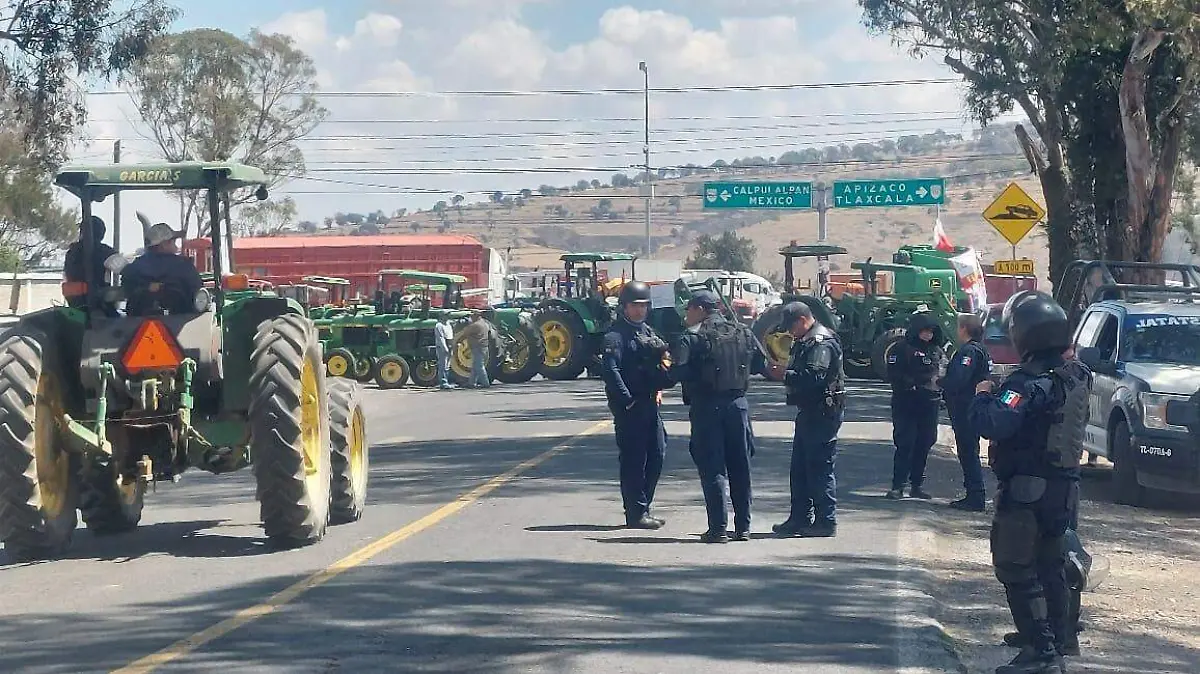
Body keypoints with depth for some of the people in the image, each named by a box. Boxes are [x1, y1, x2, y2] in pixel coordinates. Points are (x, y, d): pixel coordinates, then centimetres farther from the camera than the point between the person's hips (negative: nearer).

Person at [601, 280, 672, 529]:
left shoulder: (647, 331, 17)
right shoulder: (616, 334, -10)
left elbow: (660, 361, 25)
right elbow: (610, 370, -20)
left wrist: (658, 389, 8)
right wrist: (627, 401, -20)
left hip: (649, 404, 8)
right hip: (628, 407, -8)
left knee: (657, 455, 9)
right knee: (633, 460, -5)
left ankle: (643, 507, 19)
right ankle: (636, 514, 0)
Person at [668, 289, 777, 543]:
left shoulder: (692, 337, -7)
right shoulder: (743, 333, 9)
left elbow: (678, 372, -16)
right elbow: (760, 365, 8)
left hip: (706, 407, -4)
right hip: (738, 404, 4)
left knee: (712, 469, -1)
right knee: (740, 467, 12)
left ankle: (718, 529, -4)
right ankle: (743, 527, 15)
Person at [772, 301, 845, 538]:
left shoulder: (822, 342, -16)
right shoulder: (805, 340, 17)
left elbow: (813, 376, -28)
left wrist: (785, 375, -17)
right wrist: (784, 371, -1)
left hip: (823, 413, -11)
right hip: (809, 411, 11)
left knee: (820, 468, -5)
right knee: (800, 467, 14)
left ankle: (826, 522, 0)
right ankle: (801, 519, 20)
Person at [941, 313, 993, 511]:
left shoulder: (969, 351, -16)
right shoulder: (980, 350, 17)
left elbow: (957, 380, -26)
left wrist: (940, 382, -9)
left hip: (965, 411, -10)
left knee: (968, 452, -7)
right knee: (968, 452, 15)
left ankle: (976, 498, -7)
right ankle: (973, 496, 20)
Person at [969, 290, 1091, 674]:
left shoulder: (1029, 383, -22)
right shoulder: (1076, 376, 5)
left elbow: (992, 425, -32)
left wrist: (983, 396, -12)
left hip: (1026, 489, -8)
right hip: (1064, 487, 9)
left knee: (1017, 570, -3)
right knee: (1050, 564, 20)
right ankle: (1061, 640, 30)